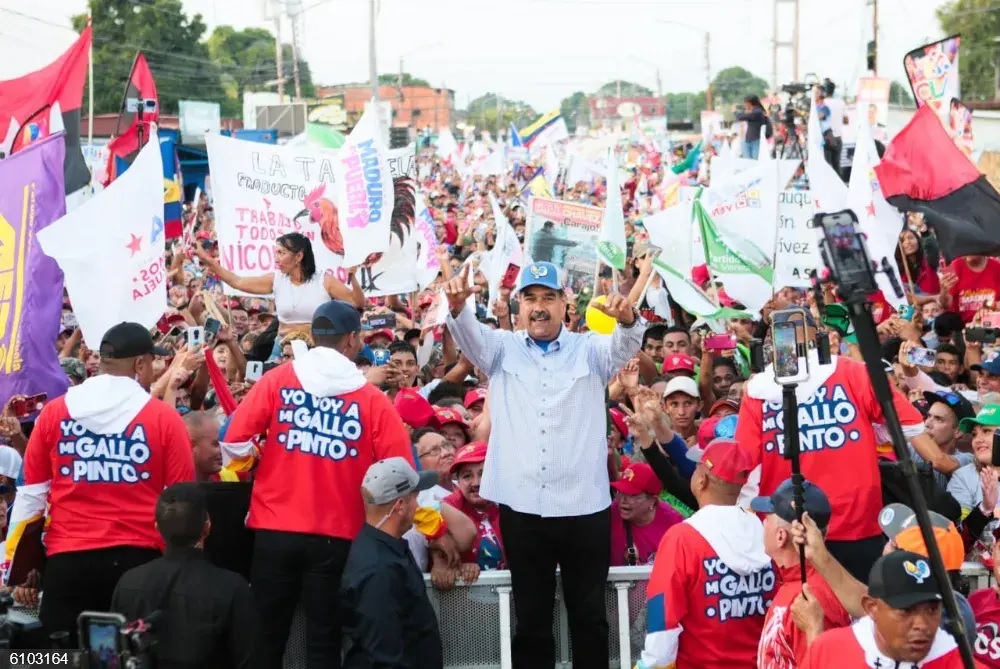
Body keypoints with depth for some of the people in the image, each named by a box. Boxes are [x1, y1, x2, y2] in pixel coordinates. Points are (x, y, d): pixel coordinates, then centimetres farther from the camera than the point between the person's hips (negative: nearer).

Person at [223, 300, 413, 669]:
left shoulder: (278, 379, -1)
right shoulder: (372, 399, -4)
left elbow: (234, 439, -7)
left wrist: (257, 459, 14)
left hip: (275, 530, 1)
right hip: (336, 536, -1)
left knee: (266, 637, 11)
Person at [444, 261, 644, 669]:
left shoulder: (590, 350, 6)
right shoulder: (502, 350, 7)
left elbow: (626, 344, -13)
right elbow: (469, 334, -11)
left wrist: (628, 319, -37)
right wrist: (457, 305, -34)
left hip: (584, 507, 0)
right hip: (521, 508, 0)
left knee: (589, 616, 8)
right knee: (530, 619, 9)